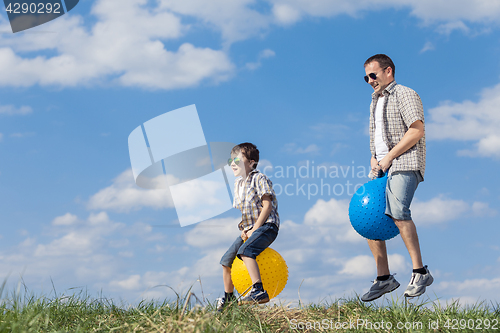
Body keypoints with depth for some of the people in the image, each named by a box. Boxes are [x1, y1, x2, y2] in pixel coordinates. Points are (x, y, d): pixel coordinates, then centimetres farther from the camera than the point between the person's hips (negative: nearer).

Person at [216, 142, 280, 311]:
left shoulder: (259, 179, -9)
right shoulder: (237, 183, 15)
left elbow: (267, 206, -16)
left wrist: (254, 229, -19)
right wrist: (243, 230, 2)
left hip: (266, 225, -9)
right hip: (248, 229, 9)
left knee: (245, 250, -34)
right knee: (226, 260, 8)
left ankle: (258, 291, -38)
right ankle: (228, 297, 27)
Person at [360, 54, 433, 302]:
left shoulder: (405, 95, 1)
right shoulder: (375, 102, 26)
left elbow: (417, 130, -12)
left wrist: (388, 158, -14)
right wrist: (374, 159, 10)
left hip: (405, 162, -8)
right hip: (381, 166, 8)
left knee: (396, 210, -29)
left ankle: (420, 272, -23)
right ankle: (384, 278, 3)